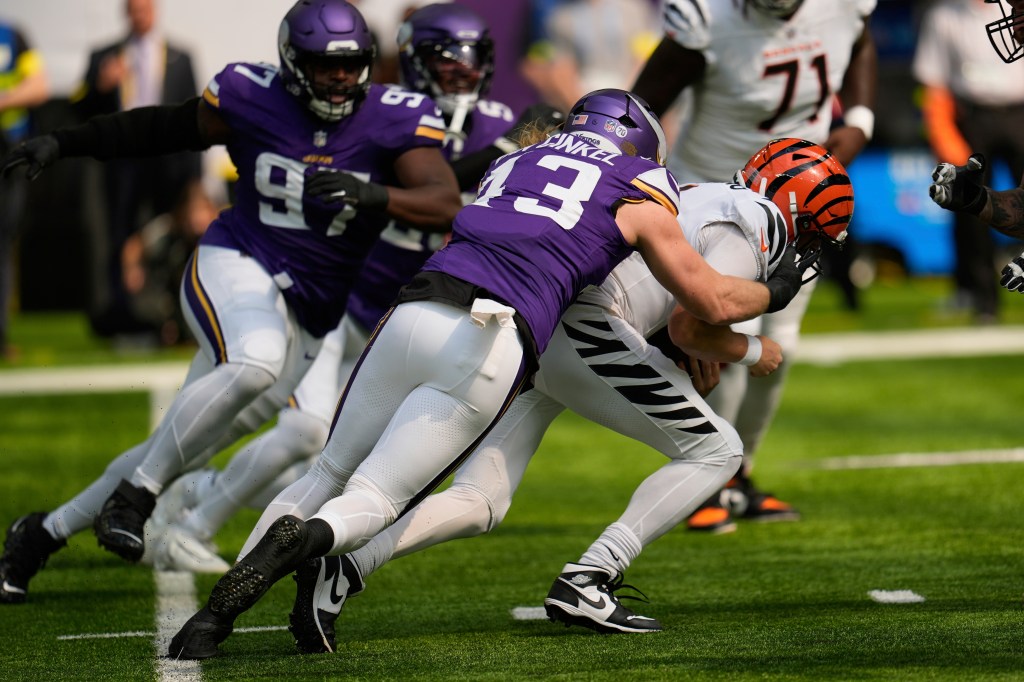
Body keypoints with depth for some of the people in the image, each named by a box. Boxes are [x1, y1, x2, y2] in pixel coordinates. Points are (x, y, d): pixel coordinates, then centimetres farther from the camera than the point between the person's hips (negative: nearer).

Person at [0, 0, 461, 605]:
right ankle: (135, 496, -25)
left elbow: (447, 205, -17)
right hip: (236, 267, -3)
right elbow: (168, 129, 11)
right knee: (257, 362, -38)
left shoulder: (396, 121, -7)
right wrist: (63, 144, 10)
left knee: (179, 449, 6)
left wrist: (374, 195, -35)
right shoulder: (252, 98, -5)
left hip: (306, 315, 3)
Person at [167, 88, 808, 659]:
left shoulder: (514, 164, 30)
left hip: (414, 313, 4)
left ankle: (215, 610, -3)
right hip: (490, 352, -4)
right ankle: (303, 541, -35)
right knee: (371, 501, 1)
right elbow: (713, 302, 24)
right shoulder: (639, 198, 18)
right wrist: (775, 291, 45)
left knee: (330, 475, 16)